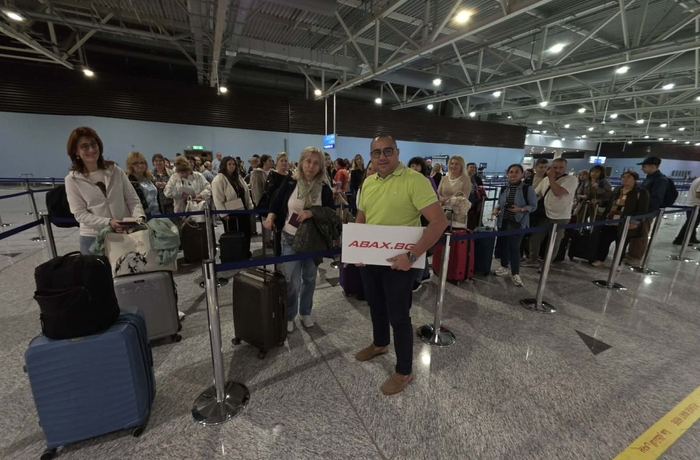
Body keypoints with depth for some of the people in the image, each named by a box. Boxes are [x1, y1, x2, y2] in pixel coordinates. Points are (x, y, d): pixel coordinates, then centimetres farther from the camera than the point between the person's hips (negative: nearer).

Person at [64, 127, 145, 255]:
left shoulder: (115, 171, 2)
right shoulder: (72, 179, -1)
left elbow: (133, 199, 1)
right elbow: (80, 214, -6)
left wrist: (139, 217, -18)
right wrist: (108, 222, -22)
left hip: (125, 234, 1)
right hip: (93, 238, -1)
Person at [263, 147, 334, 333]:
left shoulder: (324, 188, -6)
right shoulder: (290, 183, -7)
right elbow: (276, 204, 2)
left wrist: (312, 212, -22)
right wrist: (270, 217, -17)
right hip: (290, 239, -1)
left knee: (309, 278, 15)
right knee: (292, 281, 2)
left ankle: (306, 313, 36)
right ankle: (289, 316, 24)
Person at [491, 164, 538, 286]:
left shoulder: (528, 189, -8)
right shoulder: (504, 188, 5)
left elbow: (533, 206, -6)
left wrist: (520, 209, -22)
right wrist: (496, 209, -5)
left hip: (518, 223, -5)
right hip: (503, 221, 5)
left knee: (514, 247, -6)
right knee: (504, 245, 11)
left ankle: (515, 273, 7)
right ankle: (505, 267, 29)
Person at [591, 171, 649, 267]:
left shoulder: (641, 192, -2)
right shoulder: (617, 190, 17)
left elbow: (643, 210, -8)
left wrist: (635, 222, -19)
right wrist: (605, 217, 14)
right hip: (610, 222, 5)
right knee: (603, 241, 3)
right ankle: (599, 259, 12)